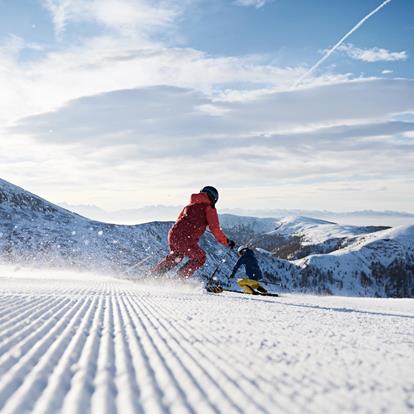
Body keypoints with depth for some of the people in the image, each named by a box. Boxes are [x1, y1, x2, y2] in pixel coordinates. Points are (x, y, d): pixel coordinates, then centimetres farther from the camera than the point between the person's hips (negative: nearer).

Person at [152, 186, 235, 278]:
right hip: (186, 240, -7)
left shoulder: (190, 205, 25)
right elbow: (214, 228, -3)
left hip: (172, 235, 7)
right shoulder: (209, 207, 5)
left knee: (175, 257, 34)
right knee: (200, 258, 18)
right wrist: (227, 242, 6)